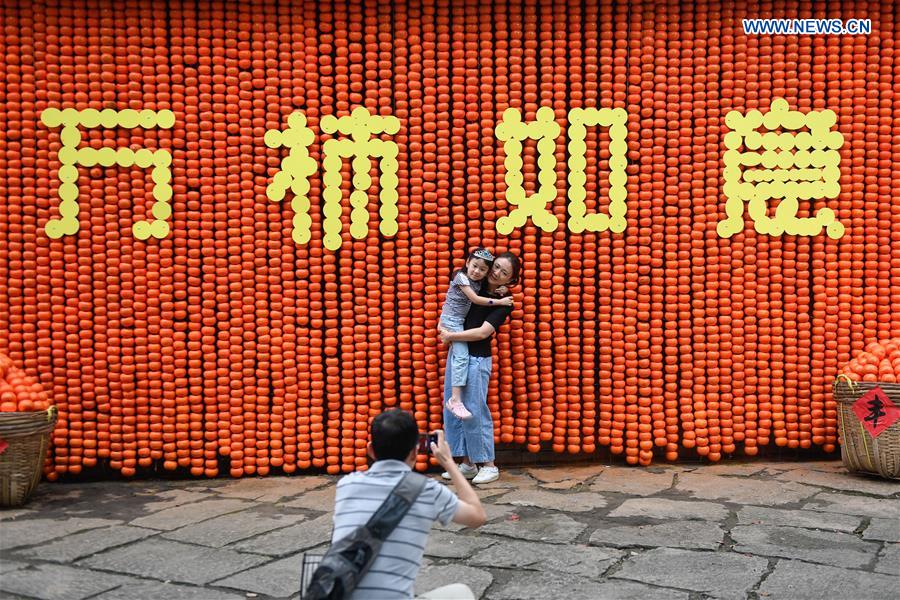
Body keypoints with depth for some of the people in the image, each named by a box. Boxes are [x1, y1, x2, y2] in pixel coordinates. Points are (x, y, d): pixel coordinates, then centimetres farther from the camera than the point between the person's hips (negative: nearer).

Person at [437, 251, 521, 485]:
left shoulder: (504, 302, -9)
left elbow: (482, 332, -17)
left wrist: (451, 336, -15)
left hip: (476, 359, -7)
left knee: (474, 411, -5)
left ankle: (489, 465, 8)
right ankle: (467, 464, 17)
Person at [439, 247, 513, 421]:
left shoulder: (478, 282, 6)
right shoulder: (461, 277, -16)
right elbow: (475, 299, -19)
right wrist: (499, 302, -15)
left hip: (460, 321, 9)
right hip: (451, 320, -9)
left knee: (456, 354, 18)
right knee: (462, 355, -19)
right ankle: (455, 399, -24)